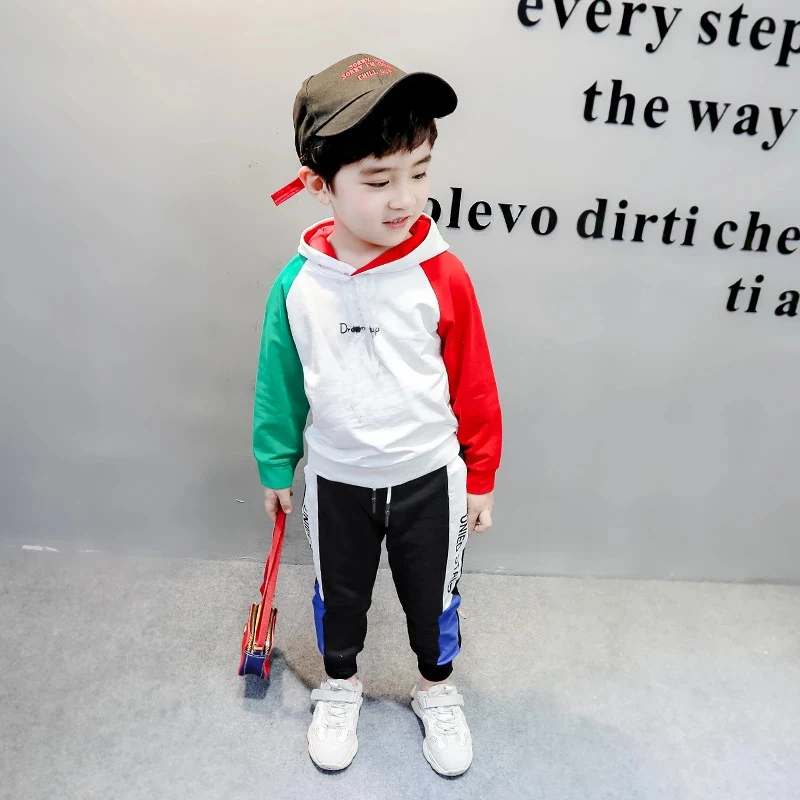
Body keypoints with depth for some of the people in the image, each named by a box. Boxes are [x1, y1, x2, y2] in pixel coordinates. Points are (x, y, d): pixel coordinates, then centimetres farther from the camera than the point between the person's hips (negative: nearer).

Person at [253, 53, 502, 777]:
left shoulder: (442, 275, -17)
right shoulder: (298, 285, -13)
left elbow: (475, 385, -7)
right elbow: (280, 387, 1)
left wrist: (481, 478, 0)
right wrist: (276, 469, 10)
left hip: (429, 478, -1)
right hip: (336, 481, 1)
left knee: (431, 597, 19)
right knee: (339, 596, 23)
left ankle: (437, 688, 50)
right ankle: (340, 685, 53)